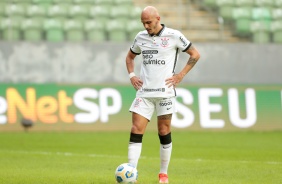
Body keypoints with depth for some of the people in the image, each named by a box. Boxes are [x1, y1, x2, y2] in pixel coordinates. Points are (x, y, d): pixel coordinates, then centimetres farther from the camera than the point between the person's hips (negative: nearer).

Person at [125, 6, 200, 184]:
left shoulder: (174, 36, -5)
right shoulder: (141, 37, 8)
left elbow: (195, 54, 1)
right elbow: (130, 56, 25)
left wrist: (180, 75, -6)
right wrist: (132, 75, 8)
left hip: (165, 91, -3)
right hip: (144, 92, 3)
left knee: (164, 132, 4)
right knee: (136, 131, -7)